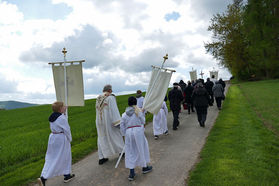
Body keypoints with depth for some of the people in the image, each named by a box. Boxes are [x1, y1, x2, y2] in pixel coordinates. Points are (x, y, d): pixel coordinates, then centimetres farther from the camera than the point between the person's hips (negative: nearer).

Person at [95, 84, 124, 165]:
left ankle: (101, 158, 11)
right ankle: (121, 151, 28)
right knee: (115, 135, 13)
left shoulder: (98, 99, 7)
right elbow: (114, 110, -18)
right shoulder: (111, 97, -12)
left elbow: (98, 111, 14)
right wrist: (117, 122, -17)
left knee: (102, 138, 11)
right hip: (109, 121, -5)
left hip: (99, 121, 6)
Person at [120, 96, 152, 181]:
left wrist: (125, 134, 13)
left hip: (128, 132, 2)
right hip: (138, 130, -2)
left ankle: (131, 174, 10)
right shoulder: (138, 111, -2)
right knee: (141, 149, 16)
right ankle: (144, 167, 33)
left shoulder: (125, 114, 5)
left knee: (130, 152, 9)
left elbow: (122, 125, 4)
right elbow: (143, 121, 3)